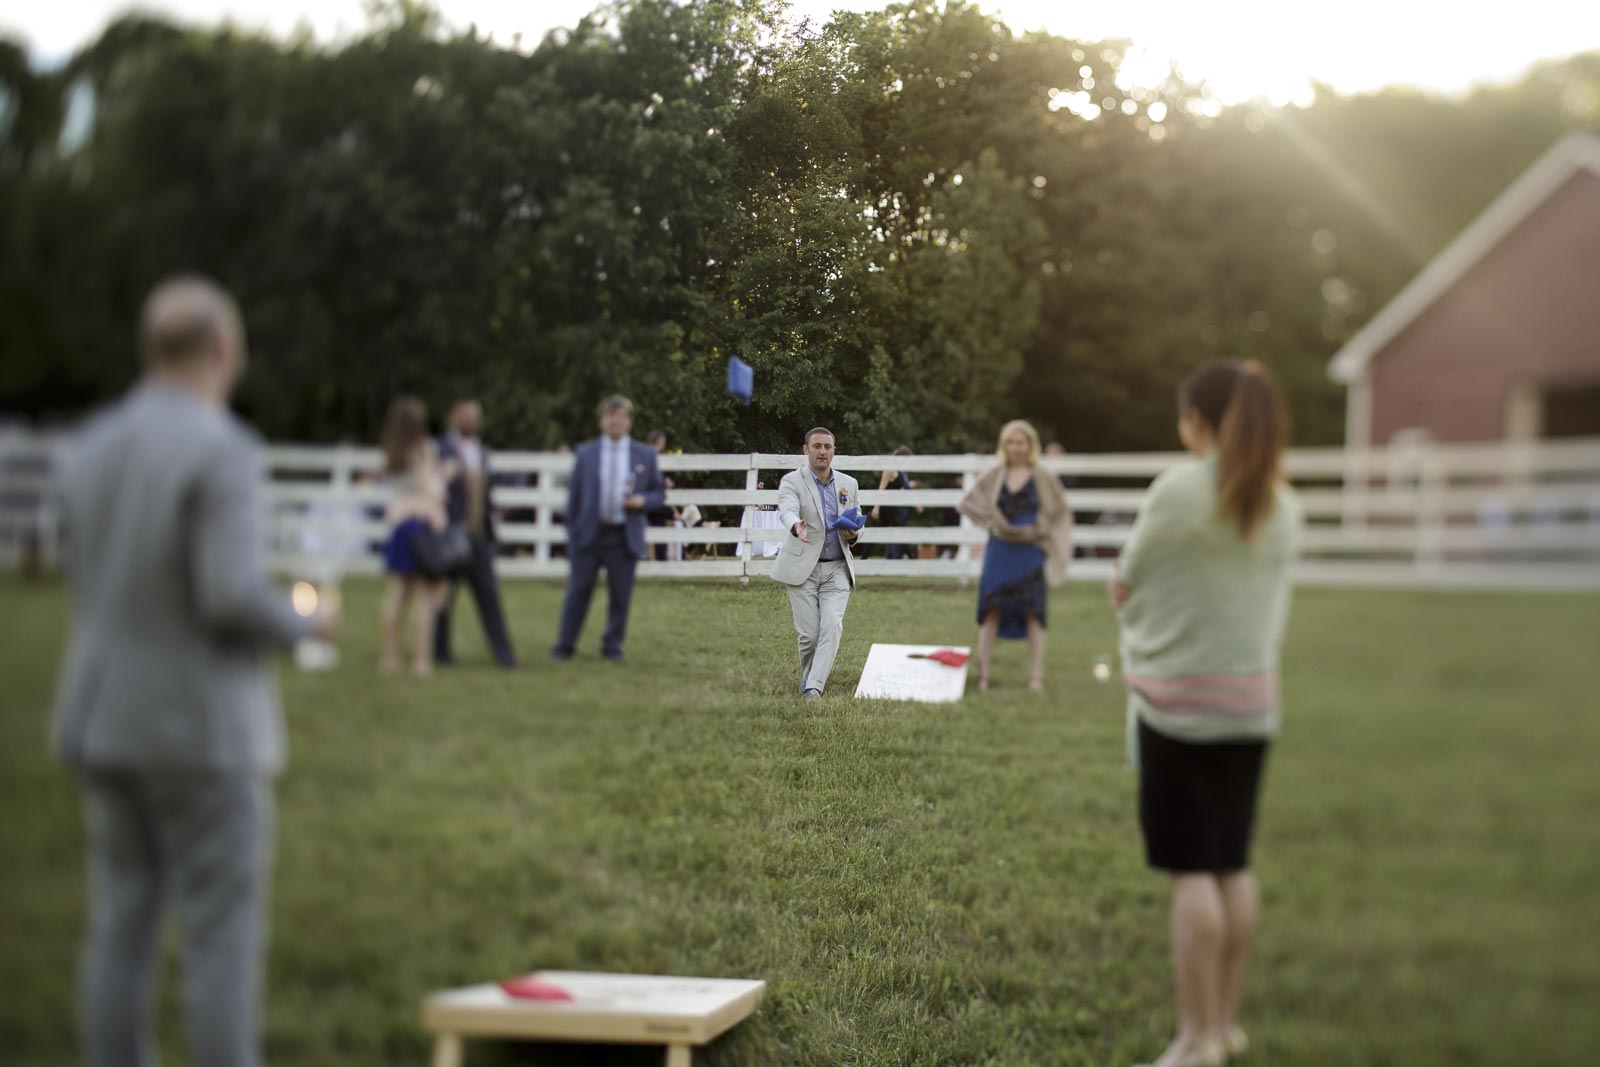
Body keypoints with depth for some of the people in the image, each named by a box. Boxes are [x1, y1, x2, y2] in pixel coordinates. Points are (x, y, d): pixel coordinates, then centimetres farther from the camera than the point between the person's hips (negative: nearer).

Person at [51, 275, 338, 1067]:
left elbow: (91, 592, 12)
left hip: (104, 720, 7)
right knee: (222, 936, 1)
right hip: (201, 728, -7)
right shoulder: (222, 451, -16)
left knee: (120, 926, 11)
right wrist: (303, 624, -4)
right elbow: (235, 599, -23)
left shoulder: (91, 449, 6)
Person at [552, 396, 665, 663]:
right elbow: (574, 496, 7)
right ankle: (565, 646, 12)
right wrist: (572, 533, 2)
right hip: (589, 533, 0)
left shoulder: (645, 455, 6)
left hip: (625, 537, 0)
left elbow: (659, 493, 11)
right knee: (578, 591, 1)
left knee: (621, 595, 4)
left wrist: (643, 501, -12)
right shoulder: (586, 453, 6)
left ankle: (612, 646, 17)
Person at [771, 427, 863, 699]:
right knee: (809, 634, -3)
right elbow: (787, 510, -24)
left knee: (832, 627, -15)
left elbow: (857, 525, 17)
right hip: (802, 568, -3)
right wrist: (796, 527, -48)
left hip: (837, 568, 3)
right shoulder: (792, 481, -4)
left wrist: (853, 534, -8)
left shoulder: (849, 484, 10)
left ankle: (813, 688, -15)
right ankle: (807, 679, 23)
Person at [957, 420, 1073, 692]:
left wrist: (1038, 530, -4)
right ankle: (983, 673, 3)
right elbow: (967, 503, 10)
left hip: (1029, 551, -2)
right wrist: (990, 520, -1)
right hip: (999, 550, 2)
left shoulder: (1042, 478, 2)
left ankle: (1037, 675, 1)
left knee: (1032, 613, -3)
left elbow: (1059, 513, 8)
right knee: (991, 610, 0)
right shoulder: (993, 476, 7)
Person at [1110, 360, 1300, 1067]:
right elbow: (1274, 607, 14)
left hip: (1180, 704, -6)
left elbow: (1126, 588, -4)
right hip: (1253, 700, 6)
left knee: (1190, 872, -1)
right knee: (1233, 866, 13)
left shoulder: (1180, 491, -13)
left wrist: (1125, 584, 16)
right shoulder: (1281, 505, 6)